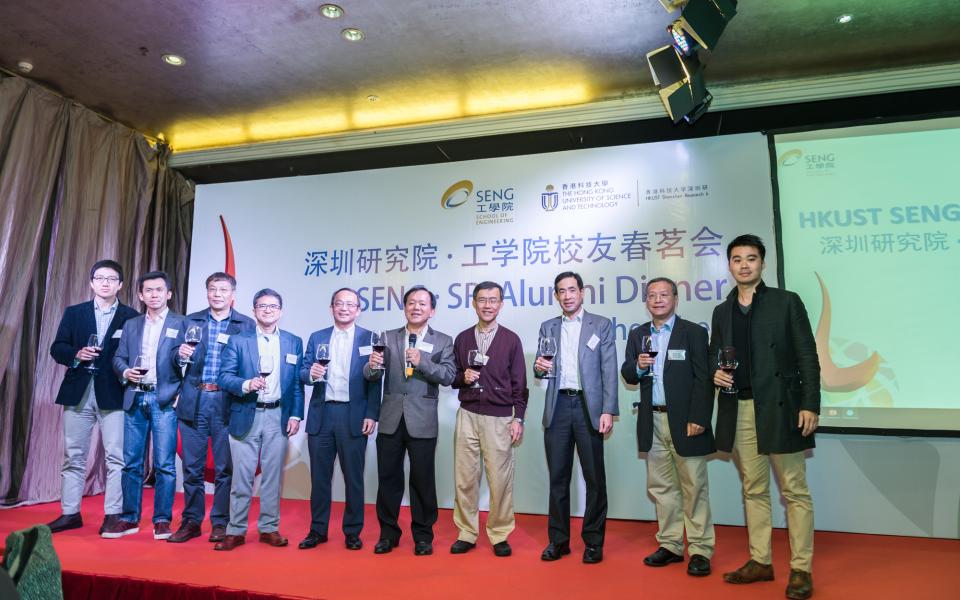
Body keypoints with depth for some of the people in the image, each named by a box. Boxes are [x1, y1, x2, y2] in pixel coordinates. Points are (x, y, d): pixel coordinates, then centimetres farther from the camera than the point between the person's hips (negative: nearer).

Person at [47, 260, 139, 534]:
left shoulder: (131, 317, 5)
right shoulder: (73, 313, 12)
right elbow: (57, 348, 9)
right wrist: (76, 354, -11)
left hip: (114, 394, -3)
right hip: (78, 392, 3)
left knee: (116, 457, -2)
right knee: (73, 456, 9)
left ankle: (113, 514, 6)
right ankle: (70, 513, 20)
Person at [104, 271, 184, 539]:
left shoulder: (181, 324, 2)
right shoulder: (131, 325, 16)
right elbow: (118, 358, 14)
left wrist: (182, 394, -12)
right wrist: (125, 372, -7)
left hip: (164, 400, -4)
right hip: (135, 399, 4)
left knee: (164, 464, -2)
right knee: (131, 462, 8)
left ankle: (162, 520, 8)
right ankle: (129, 518, 19)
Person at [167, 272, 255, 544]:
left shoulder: (246, 325, 3)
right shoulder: (190, 321, 11)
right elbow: (176, 361, 6)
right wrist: (181, 354, -14)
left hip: (227, 402, -2)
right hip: (194, 401, 2)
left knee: (225, 467, 4)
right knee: (192, 467, 9)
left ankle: (220, 523, 16)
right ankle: (191, 521, 23)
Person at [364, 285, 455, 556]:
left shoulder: (443, 341, 2)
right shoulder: (388, 338, 8)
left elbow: (448, 376, -10)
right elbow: (372, 376, -1)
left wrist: (421, 362, -23)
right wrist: (373, 365, -23)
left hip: (422, 421, -2)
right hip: (390, 419, 2)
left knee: (423, 480, 6)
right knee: (388, 478, 10)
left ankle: (423, 535, 22)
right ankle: (388, 533, 25)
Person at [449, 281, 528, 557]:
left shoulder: (511, 339, 3)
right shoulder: (462, 339, 9)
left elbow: (519, 384, 2)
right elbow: (453, 379, 15)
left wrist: (518, 419, -4)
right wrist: (463, 377, -7)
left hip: (499, 418, -2)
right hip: (467, 415, 2)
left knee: (500, 479, 1)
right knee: (464, 478, 4)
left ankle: (500, 535, 17)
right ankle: (467, 533, 18)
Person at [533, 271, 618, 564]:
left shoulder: (601, 325, 3)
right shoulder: (548, 327, 13)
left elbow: (609, 371, -2)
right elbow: (541, 367, 13)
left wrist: (608, 410, -10)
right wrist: (539, 367, -11)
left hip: (588, 406, -2)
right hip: (557, 407, 3)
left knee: (595, 477, 4)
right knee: (558, 477, 9)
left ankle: (593, 542, 17)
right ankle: (558, 540, 20)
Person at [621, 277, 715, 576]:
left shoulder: (694, 332, -1)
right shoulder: (637, 335, 11)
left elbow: (703, 379, -6)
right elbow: (627, 376, 10)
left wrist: (699, 419, -13)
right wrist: (638, 366, -12)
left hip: (684, 420, -4)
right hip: (652, 420, 4)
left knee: (694, 486, 1)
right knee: (660, 486, 10)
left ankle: (700, 549, 12)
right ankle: (670, 545, 22)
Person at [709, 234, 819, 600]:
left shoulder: (787, 302, 1)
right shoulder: (721, 312, 13)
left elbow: (807, 357, -3)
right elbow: (714, 358, 19)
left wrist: (810, 404, -10)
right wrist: (715, 373, -3)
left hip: (779, 408, -4)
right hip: (739, 412, 4)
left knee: (794, 490, 2)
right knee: (753, 490, 11)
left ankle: (801, 569, 13)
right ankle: (760, 562, 22)